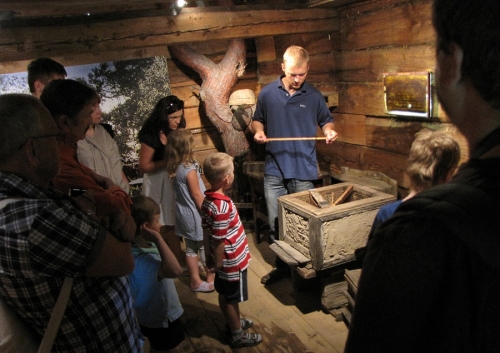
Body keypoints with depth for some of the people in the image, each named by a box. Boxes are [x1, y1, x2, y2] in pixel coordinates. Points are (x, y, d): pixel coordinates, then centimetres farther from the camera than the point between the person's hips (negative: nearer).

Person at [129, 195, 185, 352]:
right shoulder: (140, 259, -38)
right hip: (160, 319, -9)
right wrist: (158, 239, -48)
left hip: (158, 314, 9)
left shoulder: (143, 245, -7)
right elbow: (175, 270, -53)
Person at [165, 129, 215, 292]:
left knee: (191, 248, 17)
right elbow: (196, 195, -18)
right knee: (205, 247, 11)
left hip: (184, 213, 8)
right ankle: (211, 278, 27)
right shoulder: (189, 170, -24)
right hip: (195, 214, -7)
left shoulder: (174, 168, -1)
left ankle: (195, 280, 30)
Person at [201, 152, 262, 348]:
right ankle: (238, 336, 30)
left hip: (225, 260, 8)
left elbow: (206, 232, 5)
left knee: (226, 296, 25)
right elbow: (219, 241, -26)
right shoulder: (222, 206, -32)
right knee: (231, 299, 11)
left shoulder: (208, 199, -4)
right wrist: (217, 264, -15)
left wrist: (210, 257, 15)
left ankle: (234, 322, 46)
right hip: (232, 261, -8)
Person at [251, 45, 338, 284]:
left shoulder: (314, 96, 1)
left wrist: (330, 131, -11)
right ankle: (282, 265, 26)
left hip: (304, 170, -1)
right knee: (276, 223, 9)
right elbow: (257, 120, 14)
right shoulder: (267, 93, 3)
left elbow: (326, 121, 11)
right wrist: (258, 131, -8)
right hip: (274, 170, 2)